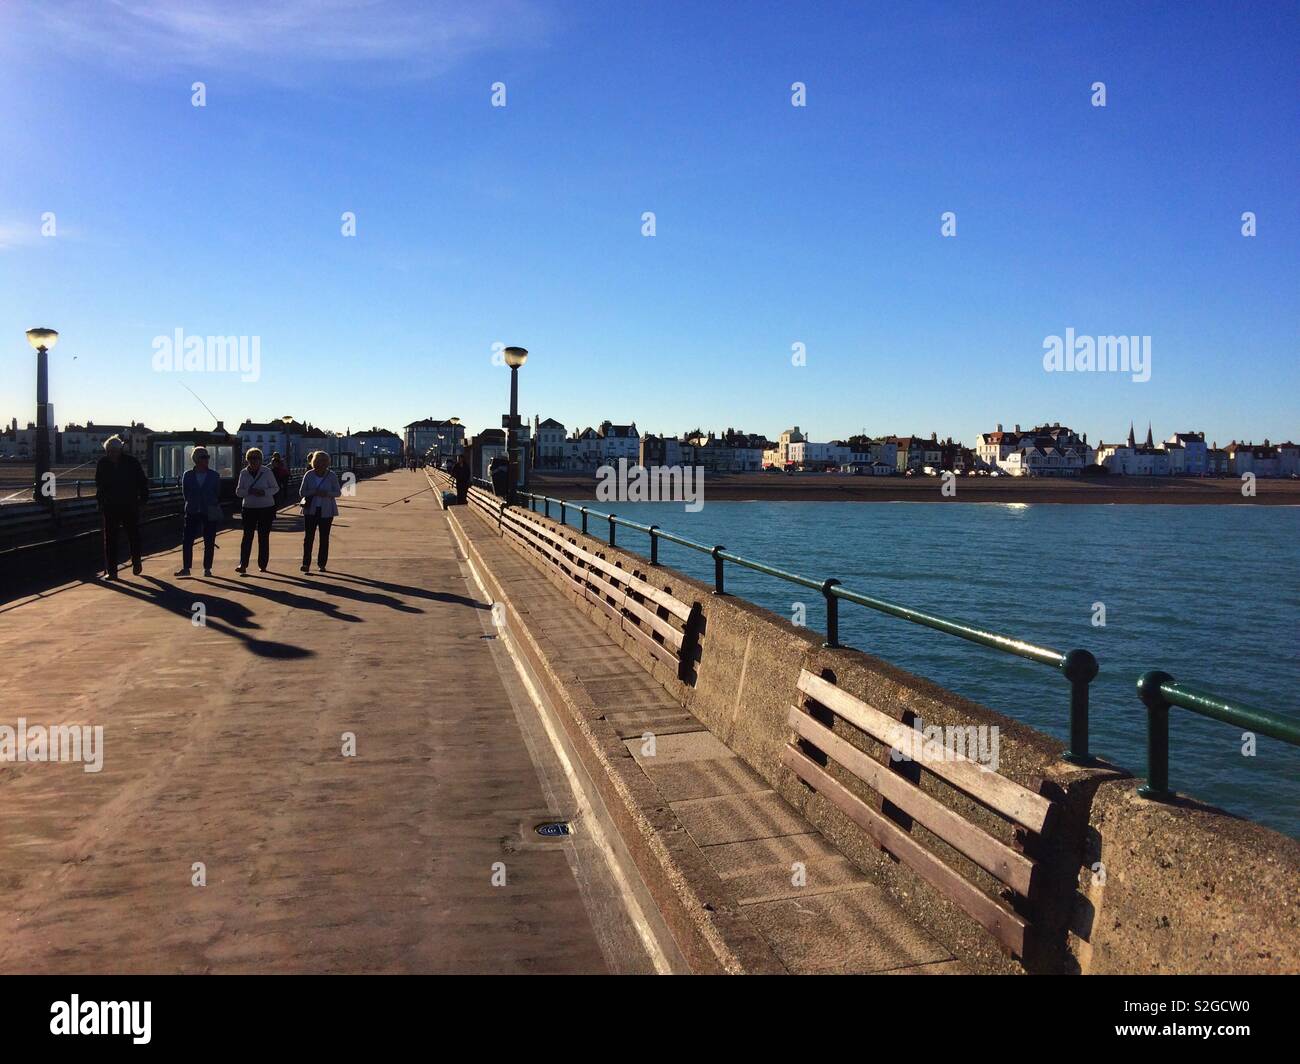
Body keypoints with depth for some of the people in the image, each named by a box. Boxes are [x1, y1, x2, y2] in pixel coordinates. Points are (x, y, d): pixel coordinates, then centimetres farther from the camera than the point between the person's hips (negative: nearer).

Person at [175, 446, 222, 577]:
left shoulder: (214, 475, 1)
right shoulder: (188, 475, 2)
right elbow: (184, 492, 11)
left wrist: (214, 506, 5)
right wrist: (192, 503, 9)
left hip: (210, 513, -1)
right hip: (193, 512, 1)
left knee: (209, 542, 2)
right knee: (187, 541, -2)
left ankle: (207, 568, 10)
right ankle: (186, 568, 6)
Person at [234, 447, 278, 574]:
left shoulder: (267, 472, -3)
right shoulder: (244, 473, 3)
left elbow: (274, 488, 1)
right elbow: (238, 491, 3)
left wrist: (264, 492, -18)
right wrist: (249, 491, -16)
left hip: (266, 508, -1)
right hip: (249, 508, 1)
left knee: (263, 537, 4)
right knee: (247, 536, -6)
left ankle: (263, 564, 12)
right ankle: (243, 564, -7)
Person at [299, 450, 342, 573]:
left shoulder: (331, 476, 1)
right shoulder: (309, 475, 2)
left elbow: (338, 492, 4)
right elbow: (302, 492, 2)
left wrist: (327, 493, -16)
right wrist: (314, 492, -17)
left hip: (326, 511, 0)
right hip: (311, 510, 0)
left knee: (324, 537, 3)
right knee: (308, 536, -5)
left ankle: (322, 564, 11)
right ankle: (306, 563, -2)